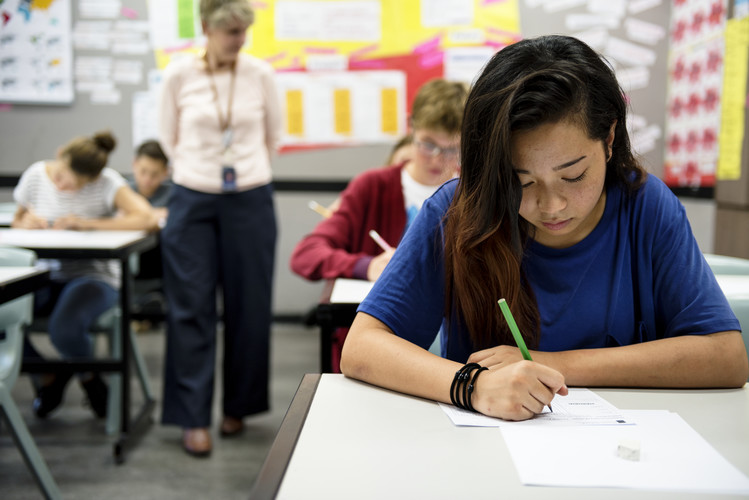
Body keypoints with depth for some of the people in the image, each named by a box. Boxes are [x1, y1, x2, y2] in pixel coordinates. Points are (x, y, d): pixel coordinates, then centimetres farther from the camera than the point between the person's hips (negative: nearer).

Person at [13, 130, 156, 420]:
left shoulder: (107, 183, -11)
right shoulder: (35, 175, 2)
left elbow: (146, 219, -25)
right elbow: (17, 220, 17)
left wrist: (87, 223, -24)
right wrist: (26, 222, -10)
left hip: (93, 277, -4)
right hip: (45, 276, 5)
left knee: (63, 330, -36)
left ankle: (89, 377, 6)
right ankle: (46, 376, 8)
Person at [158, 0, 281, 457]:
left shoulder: (260, 74, -1)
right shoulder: (179, 75, -2)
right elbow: (170, 138, 11)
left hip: (251, 200, 1)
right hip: (193, 201, -1)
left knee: (249, 307, 6)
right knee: (192, 309, -1)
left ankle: (238, 407, 23)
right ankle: (194, 418, 6)